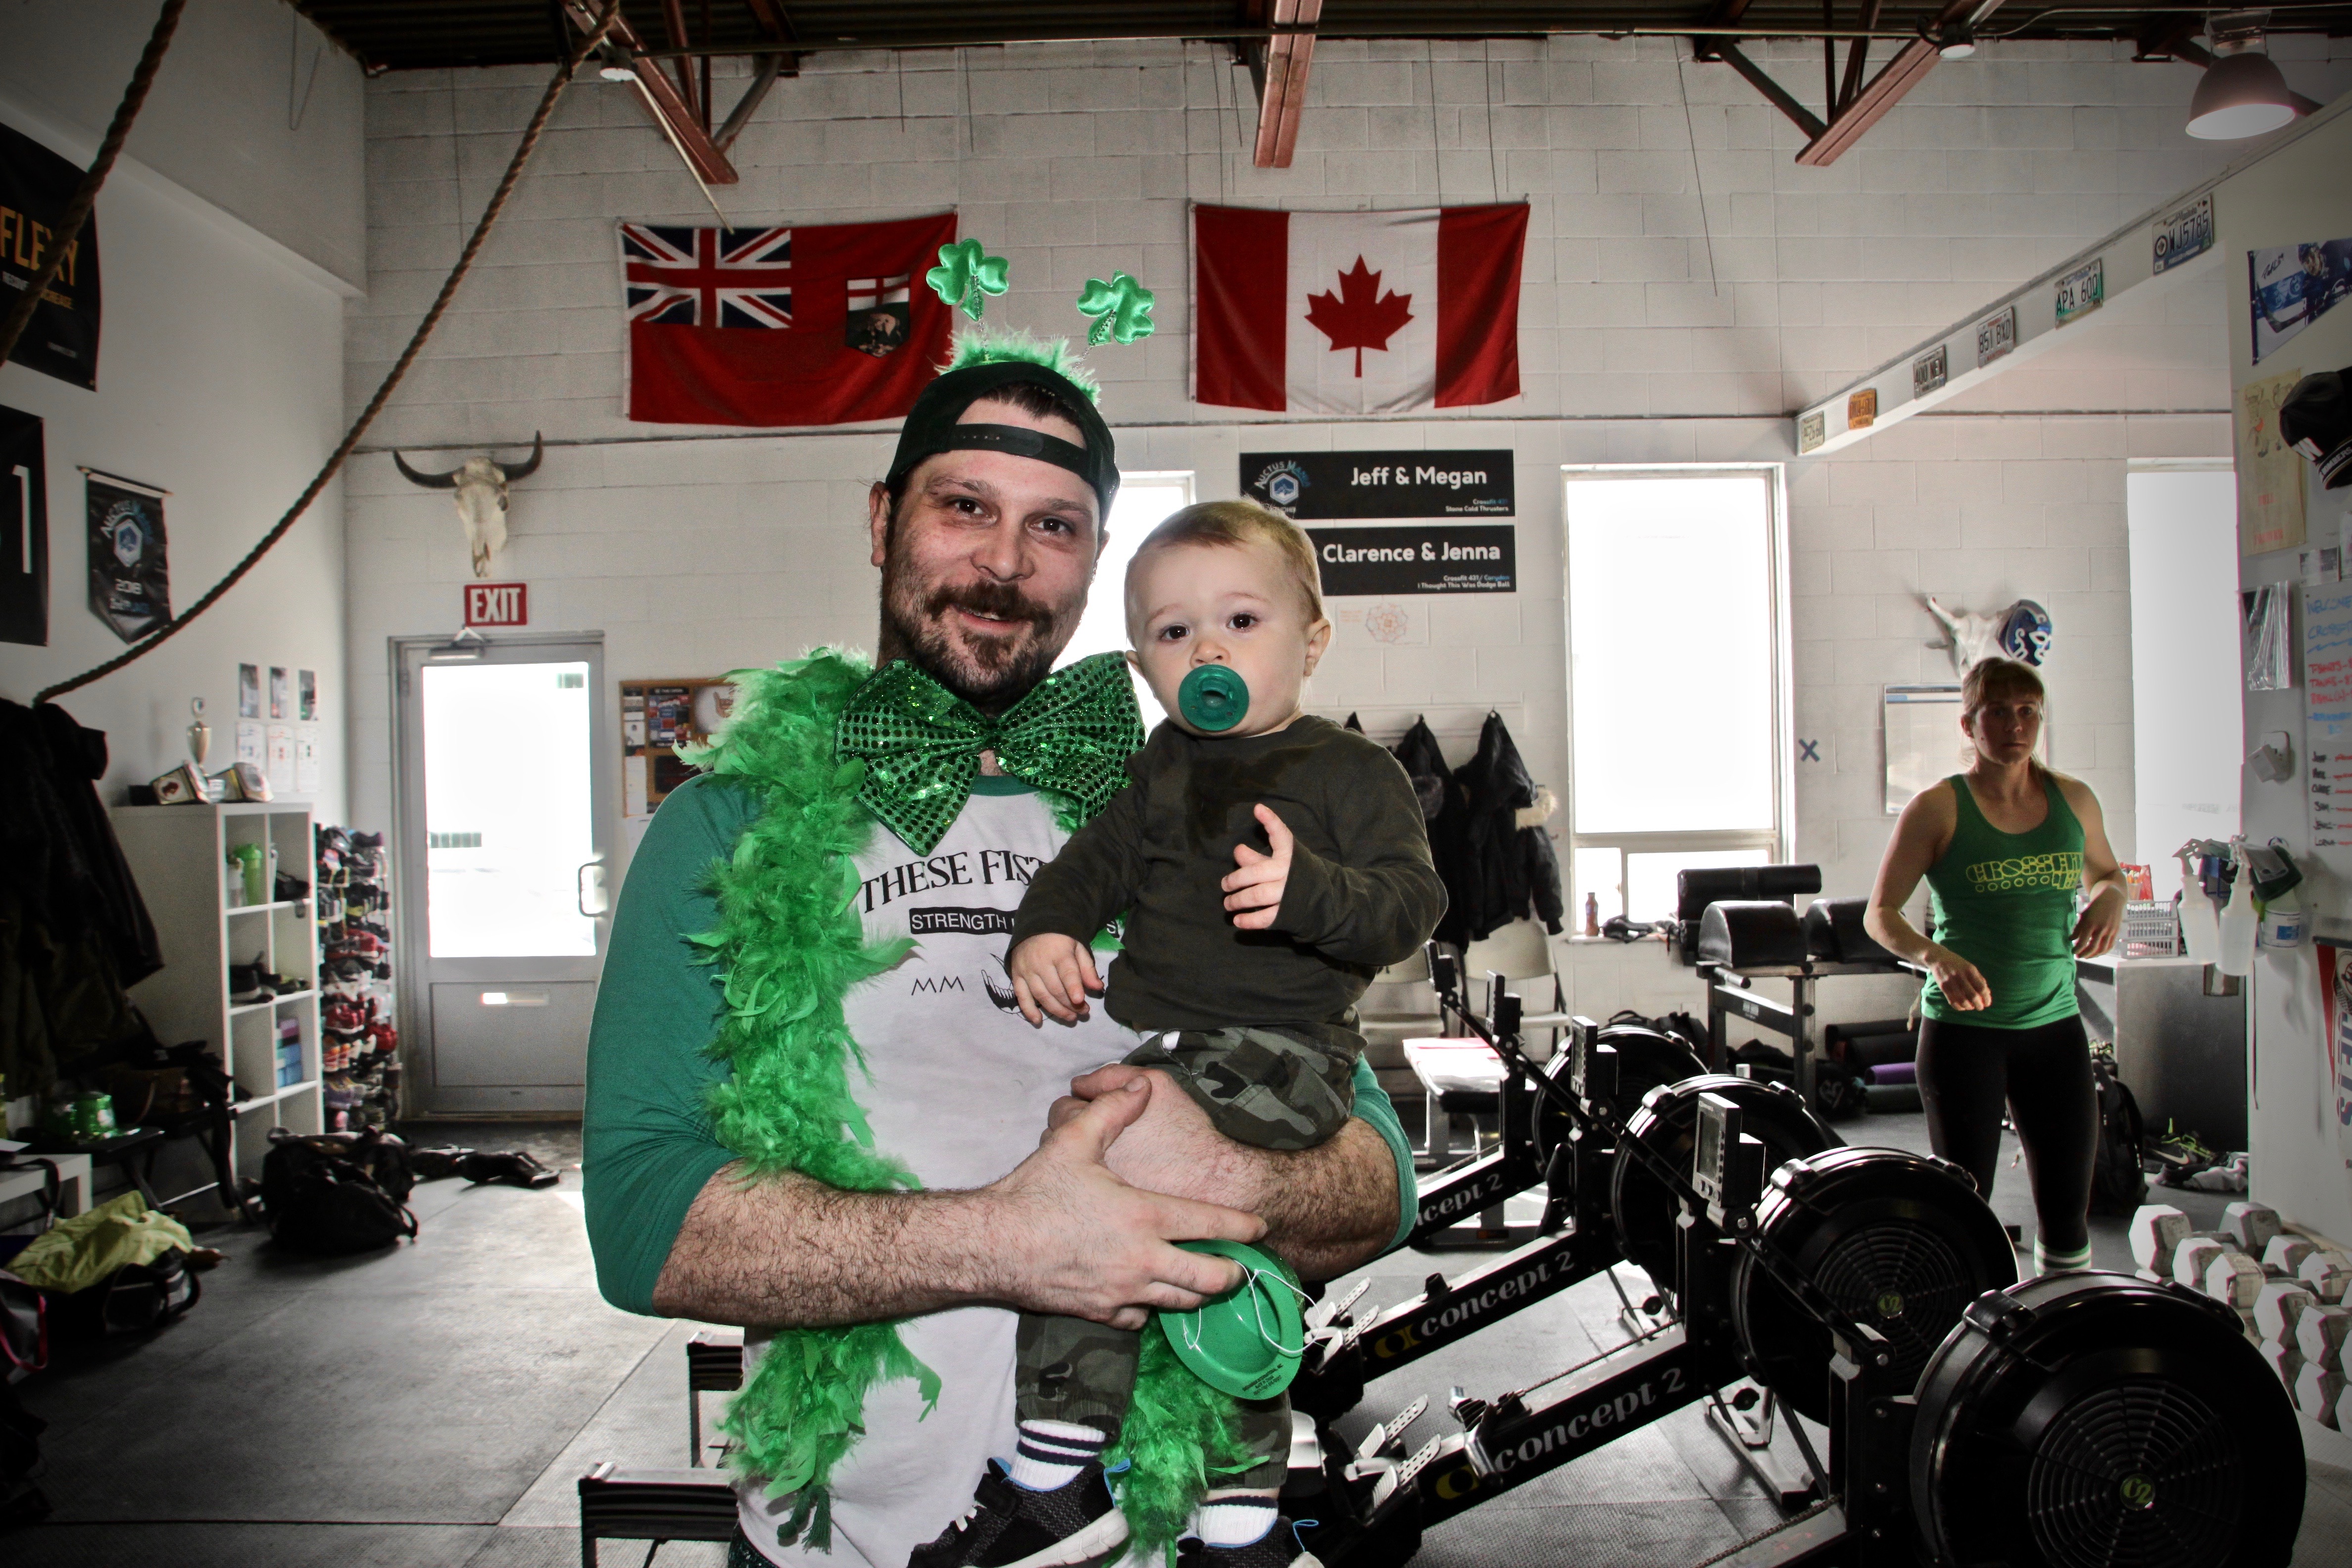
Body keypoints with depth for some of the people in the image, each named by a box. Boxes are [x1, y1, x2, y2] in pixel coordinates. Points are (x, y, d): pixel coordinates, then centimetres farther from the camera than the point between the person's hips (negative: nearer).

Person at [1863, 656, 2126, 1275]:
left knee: (2068, 1207, 7)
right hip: (1963, 1025, -4)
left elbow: (2105, 873, 24)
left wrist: (2109, 900, 0)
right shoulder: (1937, 808, -6)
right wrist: (1934, 956, -25)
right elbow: (1879, 913, -6)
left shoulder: (2073, 799, 7)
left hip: (2055, 1024, 4)